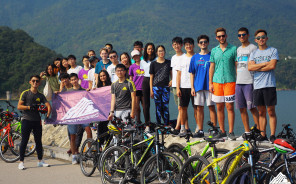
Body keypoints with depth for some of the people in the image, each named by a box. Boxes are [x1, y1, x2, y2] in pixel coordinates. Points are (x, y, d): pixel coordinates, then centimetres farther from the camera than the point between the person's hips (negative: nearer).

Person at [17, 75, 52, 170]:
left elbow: (48, 106, 3)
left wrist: (47, 115, -13)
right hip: (26, 120, -4)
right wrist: (29, 107, -18)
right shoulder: (25, 93, 1)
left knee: (39, 141, 8)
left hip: (37, 121, 4)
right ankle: (21, 162, 3)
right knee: (24, 141, -3)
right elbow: (19, 106, -5)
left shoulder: (40, 96, 11)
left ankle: (40, 161, 18)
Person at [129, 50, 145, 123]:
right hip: (135, 89, 0)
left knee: (145, 106, 1)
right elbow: (131, 79, 11)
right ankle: (138, 121, 12)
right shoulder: (132, 67, 6)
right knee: (136, 107, 0)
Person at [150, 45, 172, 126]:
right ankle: (158, 125, 8)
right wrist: (151, 90, 1)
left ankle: (166, 125, 3)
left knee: (165, 107, -3)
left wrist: (172, 80, -4)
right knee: (158, 107, 2)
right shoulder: (153, 64, 6)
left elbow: (171, 74, 17)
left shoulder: (168, 62, 9)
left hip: (166, 87, 0)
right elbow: (151, 77, 7)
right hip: (156, 88, 0)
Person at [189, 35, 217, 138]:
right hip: (198, 86, 3)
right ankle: (200, 130, 11)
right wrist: (192, 87, 4)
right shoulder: (195, 57, 11)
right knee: (199, 108, 5)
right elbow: (192, 73, 12)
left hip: (209, 86, -3)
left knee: (211, 107, -3)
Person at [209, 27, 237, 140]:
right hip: (217, 82, 3)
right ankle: (222, 131, 15)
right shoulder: (214, 50, 12)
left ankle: (231, 132, 1)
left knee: (229, 107, -5)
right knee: (219, 107, 6)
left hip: (230, 81, -3)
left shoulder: (233, 49, 2)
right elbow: (212, 67, 13)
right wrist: (210, 83, 7)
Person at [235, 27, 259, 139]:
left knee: (252, 107, -8)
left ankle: (258, 130, -1)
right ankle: (247, 132, 13)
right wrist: (236, 80, 16)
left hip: (249, 82, -6)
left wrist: (256, 81, -13)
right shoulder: (238, 49, 19)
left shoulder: (252, 48, -1)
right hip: (238, 82, 7)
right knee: (242, 109, 7)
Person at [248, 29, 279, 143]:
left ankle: (272, 135, 0)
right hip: (257, 86, 4)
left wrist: (257, 68, -5)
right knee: (261, 112, 6)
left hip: (269, 85, -3)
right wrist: (265, 63, -8)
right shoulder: (253, 53, 15)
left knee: (271, 111, -3)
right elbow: (249, 67, -1)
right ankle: (263, 135, 11)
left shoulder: (273, 50, 4)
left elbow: (272, 66, -11)